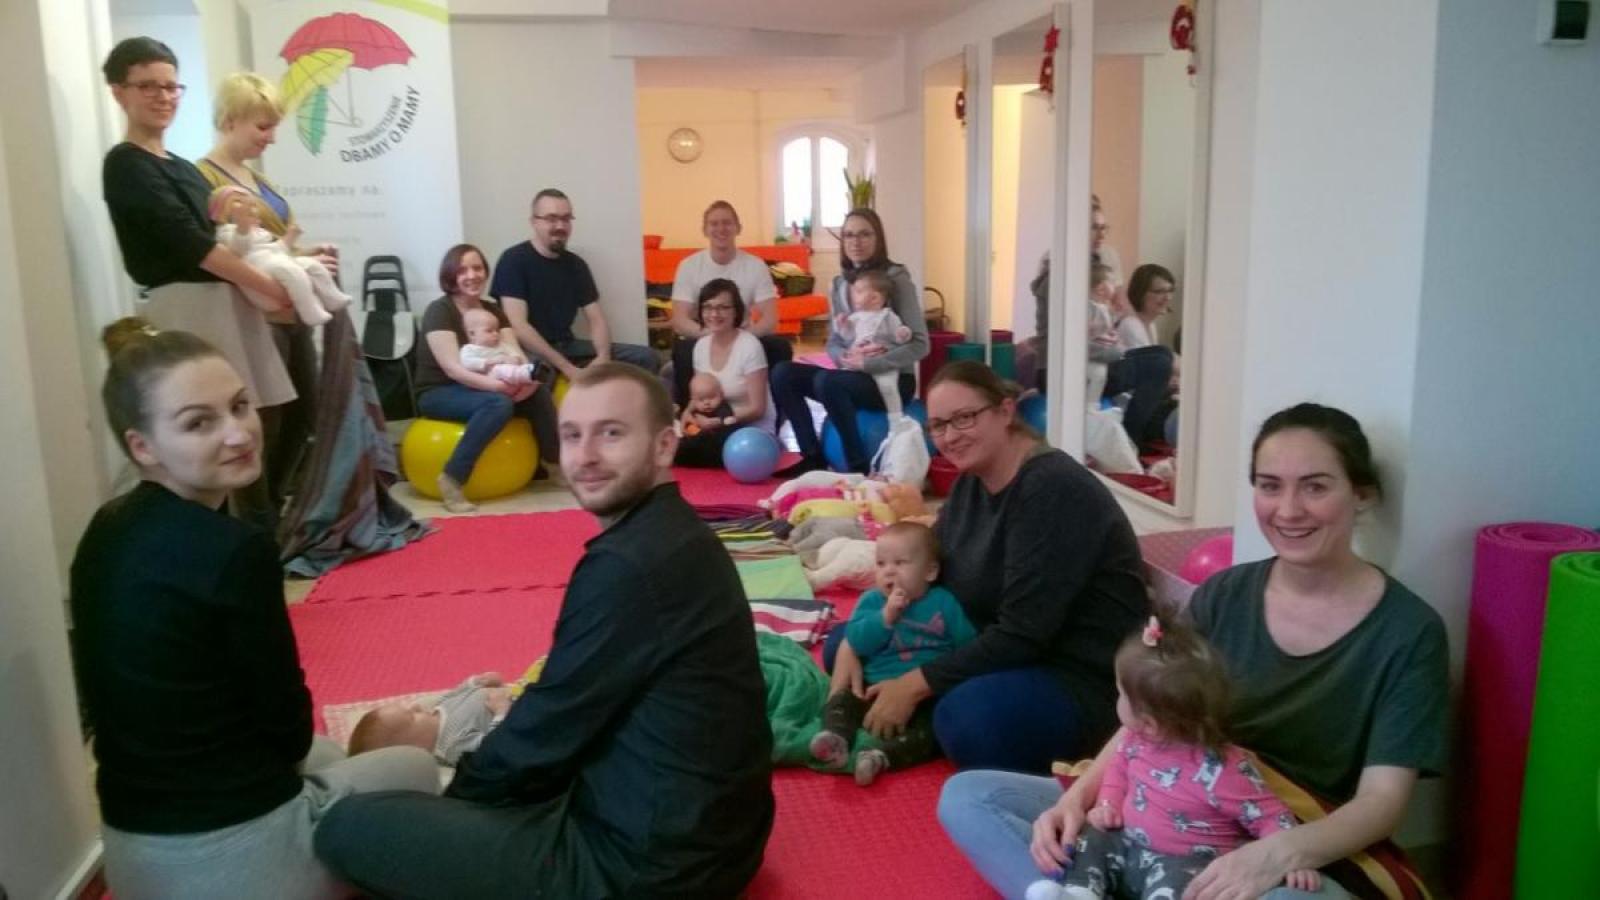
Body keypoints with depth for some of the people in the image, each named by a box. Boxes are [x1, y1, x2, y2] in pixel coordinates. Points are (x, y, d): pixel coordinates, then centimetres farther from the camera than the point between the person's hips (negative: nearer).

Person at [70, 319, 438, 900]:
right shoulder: (231, 551, -24)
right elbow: (286, 725, -15)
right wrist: (293, 749, 7)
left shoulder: (108, 531, 1)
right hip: (233, 852, -7)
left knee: (325, 756, 34)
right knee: (415, 769, 19)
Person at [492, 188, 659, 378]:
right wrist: (567, 368, -24)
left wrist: (603, 357, -15)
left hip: (566, 347, 7)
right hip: (529, 352, -7)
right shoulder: (514, 260, -9)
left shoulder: (576, 264, 10)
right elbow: (518, 325, -18)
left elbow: (596, 318, 8)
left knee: (645, 358, -3)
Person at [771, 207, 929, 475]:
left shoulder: (896, 279, -10)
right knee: (783, 373, -9)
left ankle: (859, 465, -18)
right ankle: (813, 457, -5)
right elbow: (833, 343, 10)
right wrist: (846, 356, -14)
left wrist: (867, 363, -23)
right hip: (853, 375, 6)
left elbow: (919, 344, -16)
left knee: (826, 381, -32)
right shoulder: (839, 284, 7)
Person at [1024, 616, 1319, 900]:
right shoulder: (1139, 737, -4)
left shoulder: (1221, 770, -25)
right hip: (1130, 848, 8)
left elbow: (1269, 816, -17)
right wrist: (1107, 804, 1)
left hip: (1186, 865, -8)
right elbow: (1120, 765, 18)